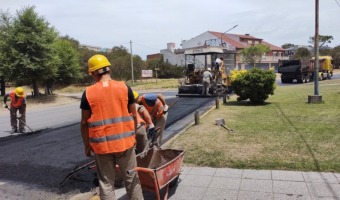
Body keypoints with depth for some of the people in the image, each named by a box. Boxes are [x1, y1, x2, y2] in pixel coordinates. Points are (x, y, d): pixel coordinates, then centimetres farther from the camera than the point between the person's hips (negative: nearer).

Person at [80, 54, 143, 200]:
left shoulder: (88, 93, -6)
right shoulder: (124, 88, -4)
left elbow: (84, 122, -3)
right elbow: (133, 115, 1)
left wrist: (87, 145, 9)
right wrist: (133, 136, 15)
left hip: (101, 145, 0)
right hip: (125, 142, 1)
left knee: (106, 183, 13)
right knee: (131, 179, 16)